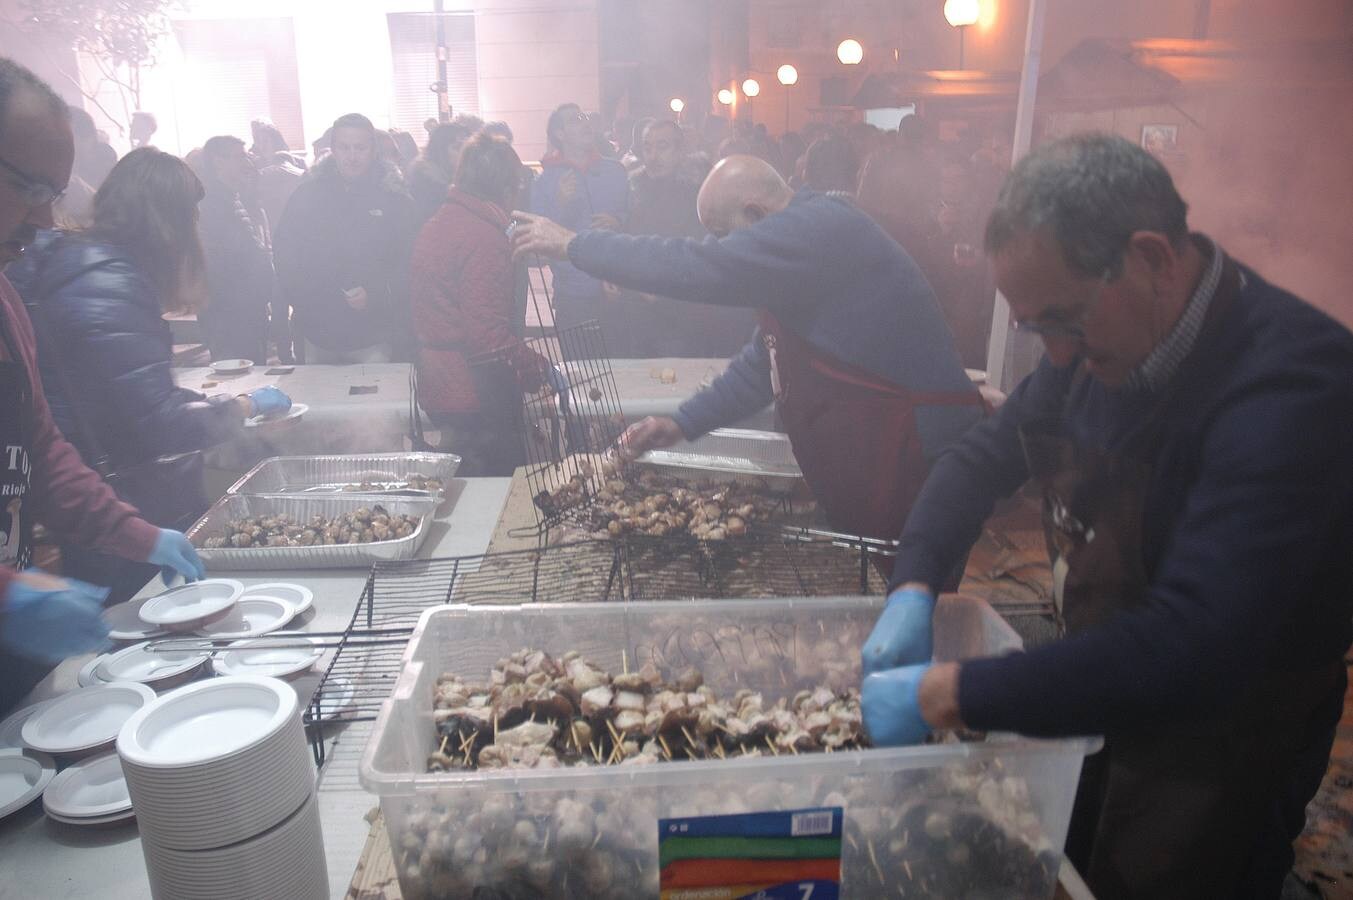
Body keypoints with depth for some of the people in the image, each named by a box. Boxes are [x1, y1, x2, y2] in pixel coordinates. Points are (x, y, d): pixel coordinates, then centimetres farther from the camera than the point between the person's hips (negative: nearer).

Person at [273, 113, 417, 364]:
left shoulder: (394, 198, -1)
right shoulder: (307, 194, 4)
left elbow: (408, 263, -5)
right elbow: (283, 253, 7)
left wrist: (375, 296, -19)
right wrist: (301, 299, -6)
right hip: (317, 331, 3)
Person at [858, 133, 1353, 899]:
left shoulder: (1292, 384, -32)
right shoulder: (1108, 338, -8)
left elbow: (1192, 650, -39)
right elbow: (985, 456, 1)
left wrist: (945, 694, -35)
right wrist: (912, 589, -15)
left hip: (1219, 769, -6)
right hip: (1099, 704, 6)